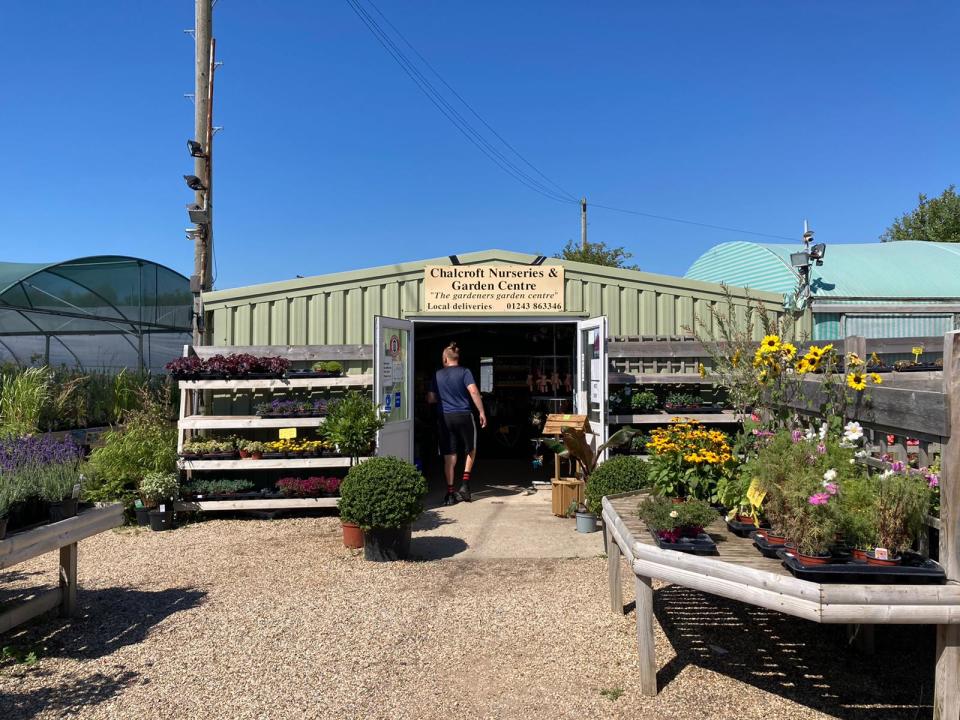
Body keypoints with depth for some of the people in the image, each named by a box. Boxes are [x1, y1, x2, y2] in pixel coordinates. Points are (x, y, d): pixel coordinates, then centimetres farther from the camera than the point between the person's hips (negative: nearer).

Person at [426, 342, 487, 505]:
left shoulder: (438, 375, 8)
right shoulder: (465, 372, -1)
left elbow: (430, 399, 10)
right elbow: (473, 391, -14)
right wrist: (482, 412, -10)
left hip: (445, 418, 2)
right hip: (463, 415, -2)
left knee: (449, 457, 5)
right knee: (470, 450, 18)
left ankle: (450, 493, 6)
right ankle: (465, 485, 7)